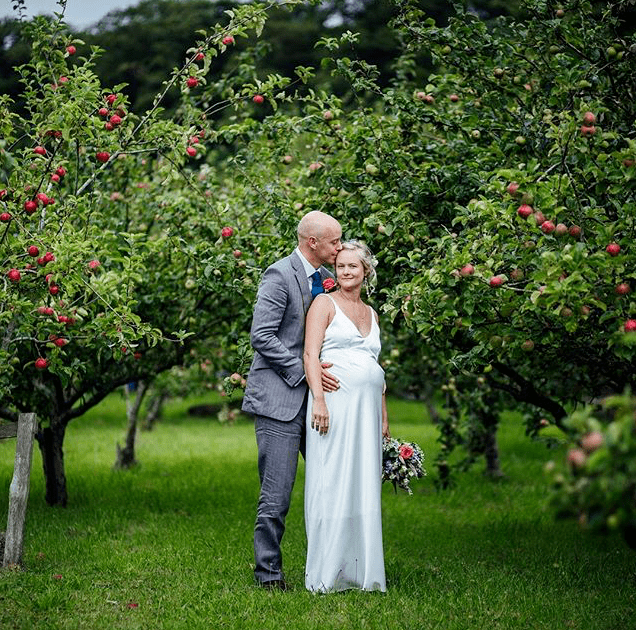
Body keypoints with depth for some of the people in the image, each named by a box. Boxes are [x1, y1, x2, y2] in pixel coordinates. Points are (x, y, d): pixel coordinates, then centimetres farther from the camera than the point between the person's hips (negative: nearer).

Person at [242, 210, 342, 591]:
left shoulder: (326, 278, 14)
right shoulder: (280, 275, -10)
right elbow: (262, 337, -16)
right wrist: (304, 370, -18)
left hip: (315, 399, 8)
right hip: (280, 398, -8)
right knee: (277, 495, -5)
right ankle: (269, 573, 5)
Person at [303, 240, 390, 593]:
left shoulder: (371, 313, 21)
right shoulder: (325, 303, 4)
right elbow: (310, 354, -6)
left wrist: (383, 416, 19)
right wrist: (319, 399, -18)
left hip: (366, 407, 6)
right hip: (335, 401, -6)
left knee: (364, 486, 5)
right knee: (331, 483, -7)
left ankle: (361, 571, 9)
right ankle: (326, 574, -3)